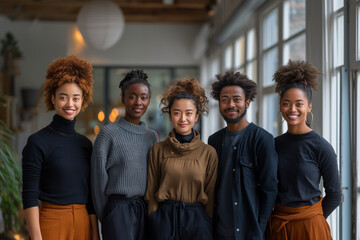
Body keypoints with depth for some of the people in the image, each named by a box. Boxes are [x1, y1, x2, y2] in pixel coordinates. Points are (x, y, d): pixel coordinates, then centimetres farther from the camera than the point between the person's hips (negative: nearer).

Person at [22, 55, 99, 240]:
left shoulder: (85, 144, 9)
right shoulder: (38, 142, -7)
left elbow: (90, 196, 12)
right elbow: (29, 196, -11)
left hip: (82, 224, 5)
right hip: (51, 222, -5)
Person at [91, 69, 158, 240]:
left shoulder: (152, 136, 12)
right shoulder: (108, 133, -3)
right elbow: (98, 178, -2)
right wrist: (104, 217, 2)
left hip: (145, 211, 5)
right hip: (119, 211, -5)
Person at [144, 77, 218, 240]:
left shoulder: (209, 153, 1)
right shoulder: (158, 150, 2)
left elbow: (210, 196, 5)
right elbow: (151, 192, 4)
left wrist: (207, 225, 4)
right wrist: (154, 223, 0)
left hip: (196, 220, 0)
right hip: (164, 219, 0)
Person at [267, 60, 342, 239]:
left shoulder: (320, 147, -10)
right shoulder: (275, 144, 2)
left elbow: (334, 195, -5)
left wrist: (312, 221, -1)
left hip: (309, 225, -4)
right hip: (277, 225, 4)